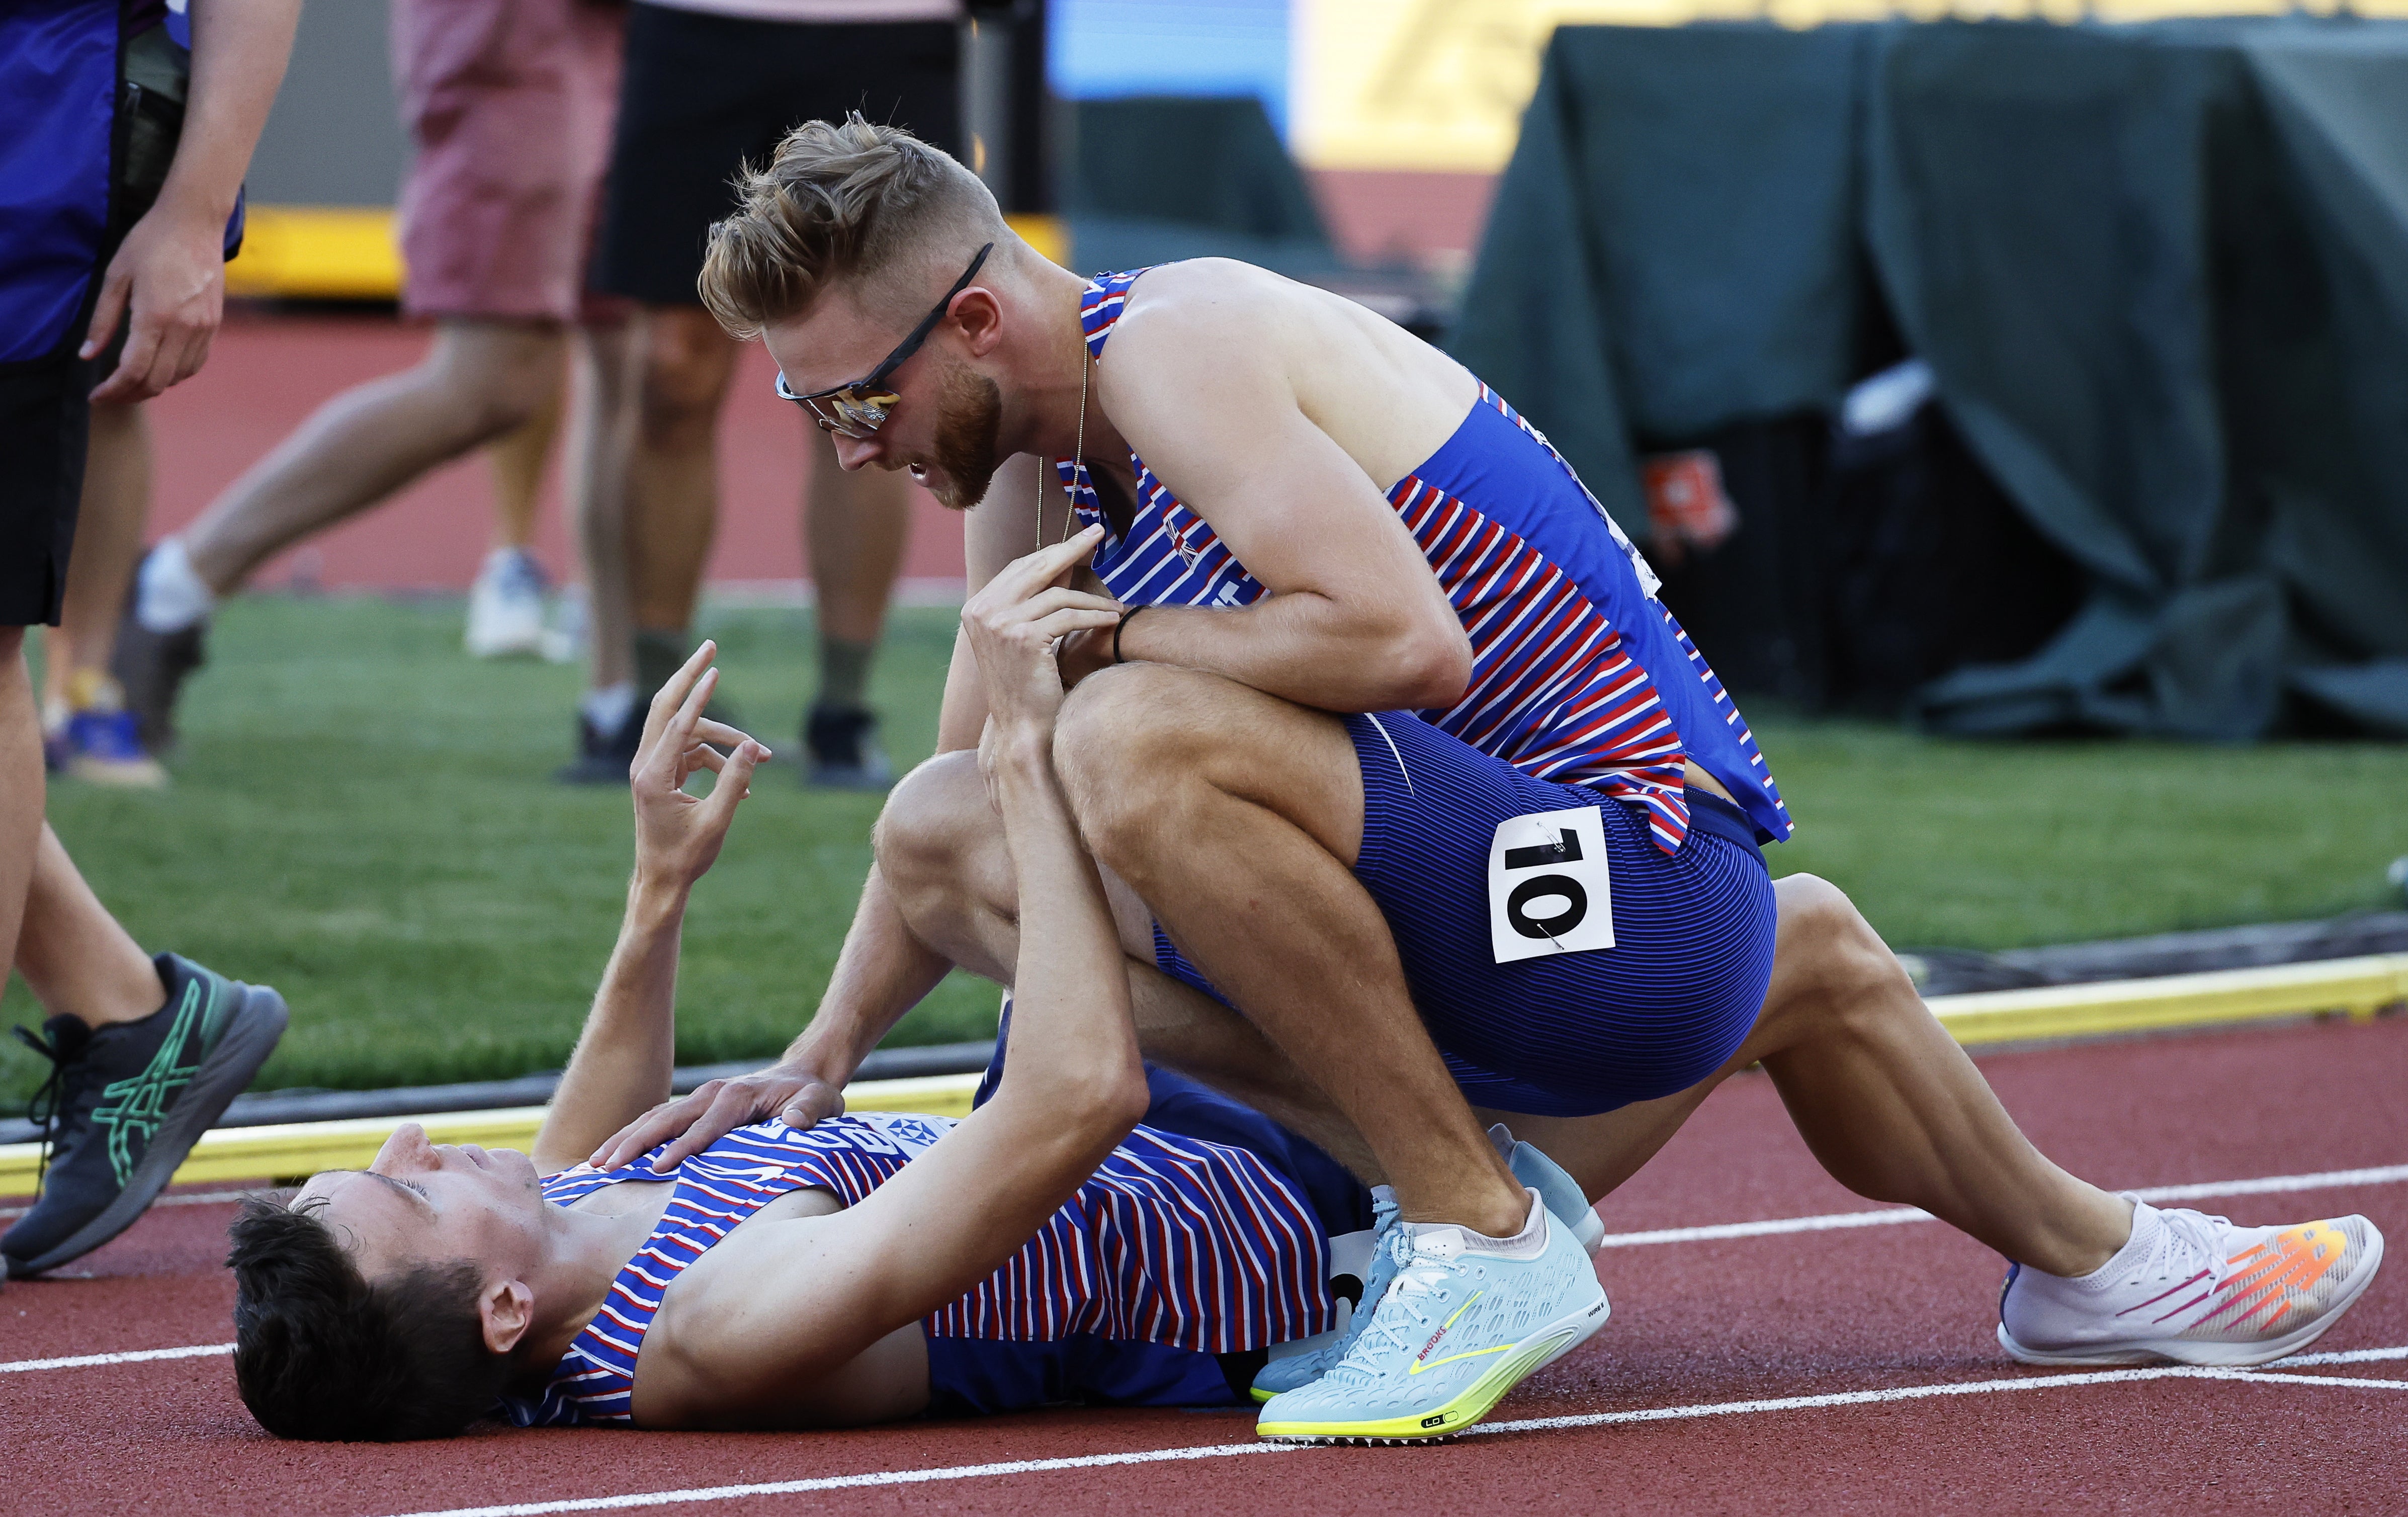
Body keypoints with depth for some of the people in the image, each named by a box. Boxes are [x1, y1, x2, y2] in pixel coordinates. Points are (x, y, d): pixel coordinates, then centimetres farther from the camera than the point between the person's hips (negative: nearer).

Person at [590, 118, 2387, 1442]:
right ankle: (2088, 1251, 49)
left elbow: (1408, 641, -32)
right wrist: (824, 1054, 9)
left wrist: (1107, 643, -19)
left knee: (1144, 745, -29)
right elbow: (964, 799, 20)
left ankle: (1479, 1233, -18)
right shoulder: (1034, 472, 10)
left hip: (1631, 873, -10)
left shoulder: (1178, 345, -19)